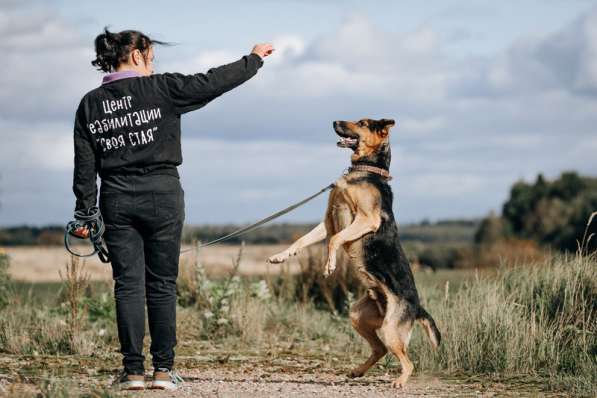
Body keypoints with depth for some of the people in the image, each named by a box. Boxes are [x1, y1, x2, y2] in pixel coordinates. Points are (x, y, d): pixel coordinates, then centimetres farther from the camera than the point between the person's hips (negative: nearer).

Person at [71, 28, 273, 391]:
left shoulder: (90, 104, 5)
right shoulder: (160, 89, -5)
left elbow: (85, 166, 4)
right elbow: (212, 83, -2)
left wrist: (85, 211, 8)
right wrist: (254, 59, 11)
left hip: (117, 201, 2)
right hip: (162, 197, -2)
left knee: (128, 284, 4)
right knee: (162, 284, 5)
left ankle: (133, 370, 0)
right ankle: (164, 369, 6)